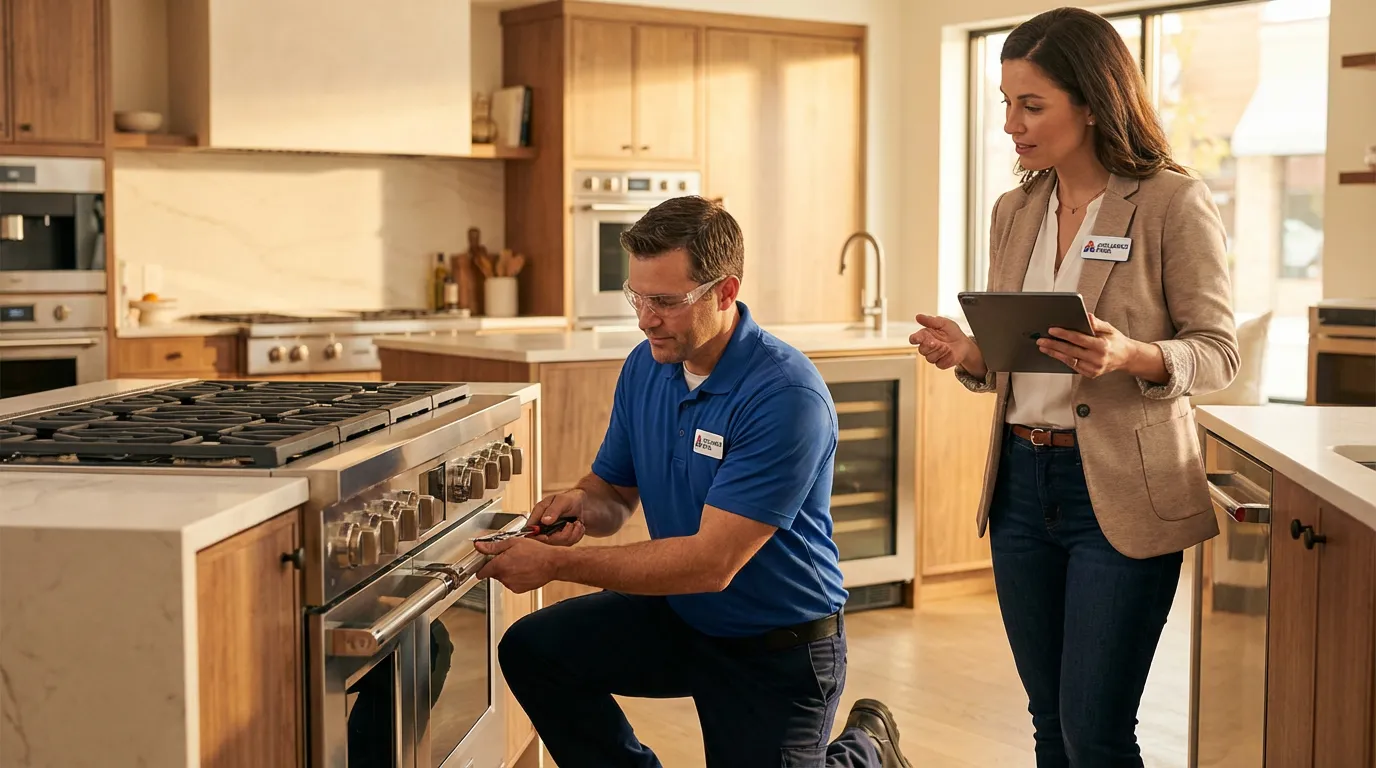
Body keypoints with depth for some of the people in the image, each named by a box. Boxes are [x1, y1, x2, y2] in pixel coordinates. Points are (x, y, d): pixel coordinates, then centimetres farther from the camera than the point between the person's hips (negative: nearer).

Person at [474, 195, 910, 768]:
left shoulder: (786, 396, -27)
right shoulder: (645, 366, -4)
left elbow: (712, 563, -30)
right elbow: (614, 488, 9)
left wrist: (558, 562, -31)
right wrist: (583, 505, -17)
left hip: (779, 650, -6)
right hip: (679, 615, 6)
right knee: (533, 650, -11)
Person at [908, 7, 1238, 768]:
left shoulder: (1174, 203, -8)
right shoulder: (1014, 211, 9)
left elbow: (1217, 352, -8)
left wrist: (1132, 357, -27)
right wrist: (966, 354, -6)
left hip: (1120, 491, -6)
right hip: (1021, 483, 6)